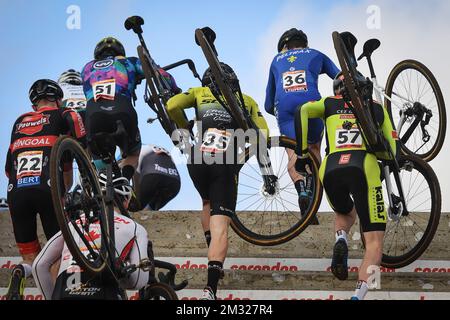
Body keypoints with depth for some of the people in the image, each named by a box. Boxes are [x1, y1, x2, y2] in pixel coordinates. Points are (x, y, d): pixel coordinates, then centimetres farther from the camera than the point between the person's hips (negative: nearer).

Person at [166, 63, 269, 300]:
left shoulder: (200, 93, 20)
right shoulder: (247, 101, 22)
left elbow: (172, 106, 2)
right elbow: (262, 136, 8)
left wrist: (185, 127, 19)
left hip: (198, 161, 1)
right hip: (226, 165, -1)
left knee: (208, 204, 31)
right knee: (220, 226, -6)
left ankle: (214, 262, 28)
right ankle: (211, 288, -23)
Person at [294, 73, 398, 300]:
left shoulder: (330, 104, 26)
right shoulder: (377, 109, 26)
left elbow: (302, 111, 6)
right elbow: (392, 151, 19)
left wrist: (302, 153, 10)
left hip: (330, 169, 2)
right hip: (363, 168, -2)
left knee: (345, 213, 35)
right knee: (374, 242, 0)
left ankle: (341, 240, 1)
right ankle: (359, 294, -25)